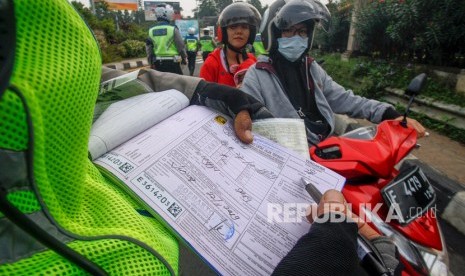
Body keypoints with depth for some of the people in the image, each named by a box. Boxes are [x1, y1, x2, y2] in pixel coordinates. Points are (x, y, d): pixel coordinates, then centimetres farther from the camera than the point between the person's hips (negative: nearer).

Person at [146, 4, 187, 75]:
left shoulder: (151, 30, 5)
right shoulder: (173, 29, -10)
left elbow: (148, 49, 9)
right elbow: (181, 46, -6)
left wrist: (151, 63, 18)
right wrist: (184, 58, 10)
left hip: (158, 63, 5)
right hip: (172, 62, -5)